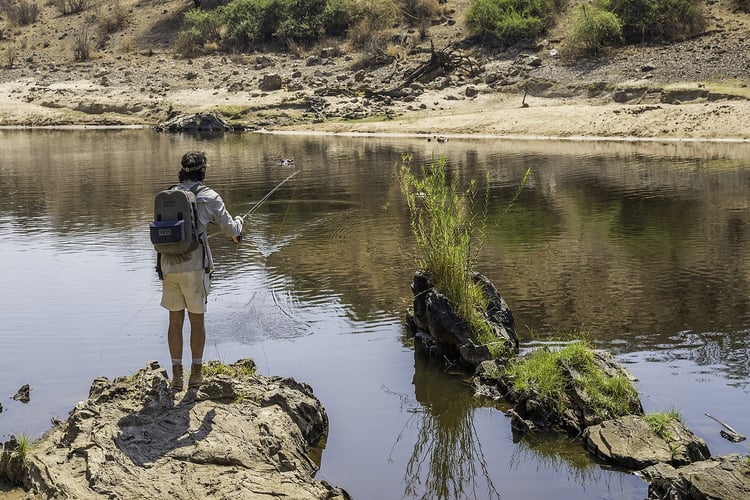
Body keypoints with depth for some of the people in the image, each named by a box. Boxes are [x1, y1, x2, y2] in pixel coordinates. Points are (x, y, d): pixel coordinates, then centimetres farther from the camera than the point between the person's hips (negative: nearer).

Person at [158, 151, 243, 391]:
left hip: (168, 266, 3)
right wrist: (238, 223, 26)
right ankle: (196, 373, 14)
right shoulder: (208, 197, -3)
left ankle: (177, 374, 12)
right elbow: (230, 228, 4)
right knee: (197, 320, 8)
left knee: (175, 320, 9)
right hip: (195, 267, -3)